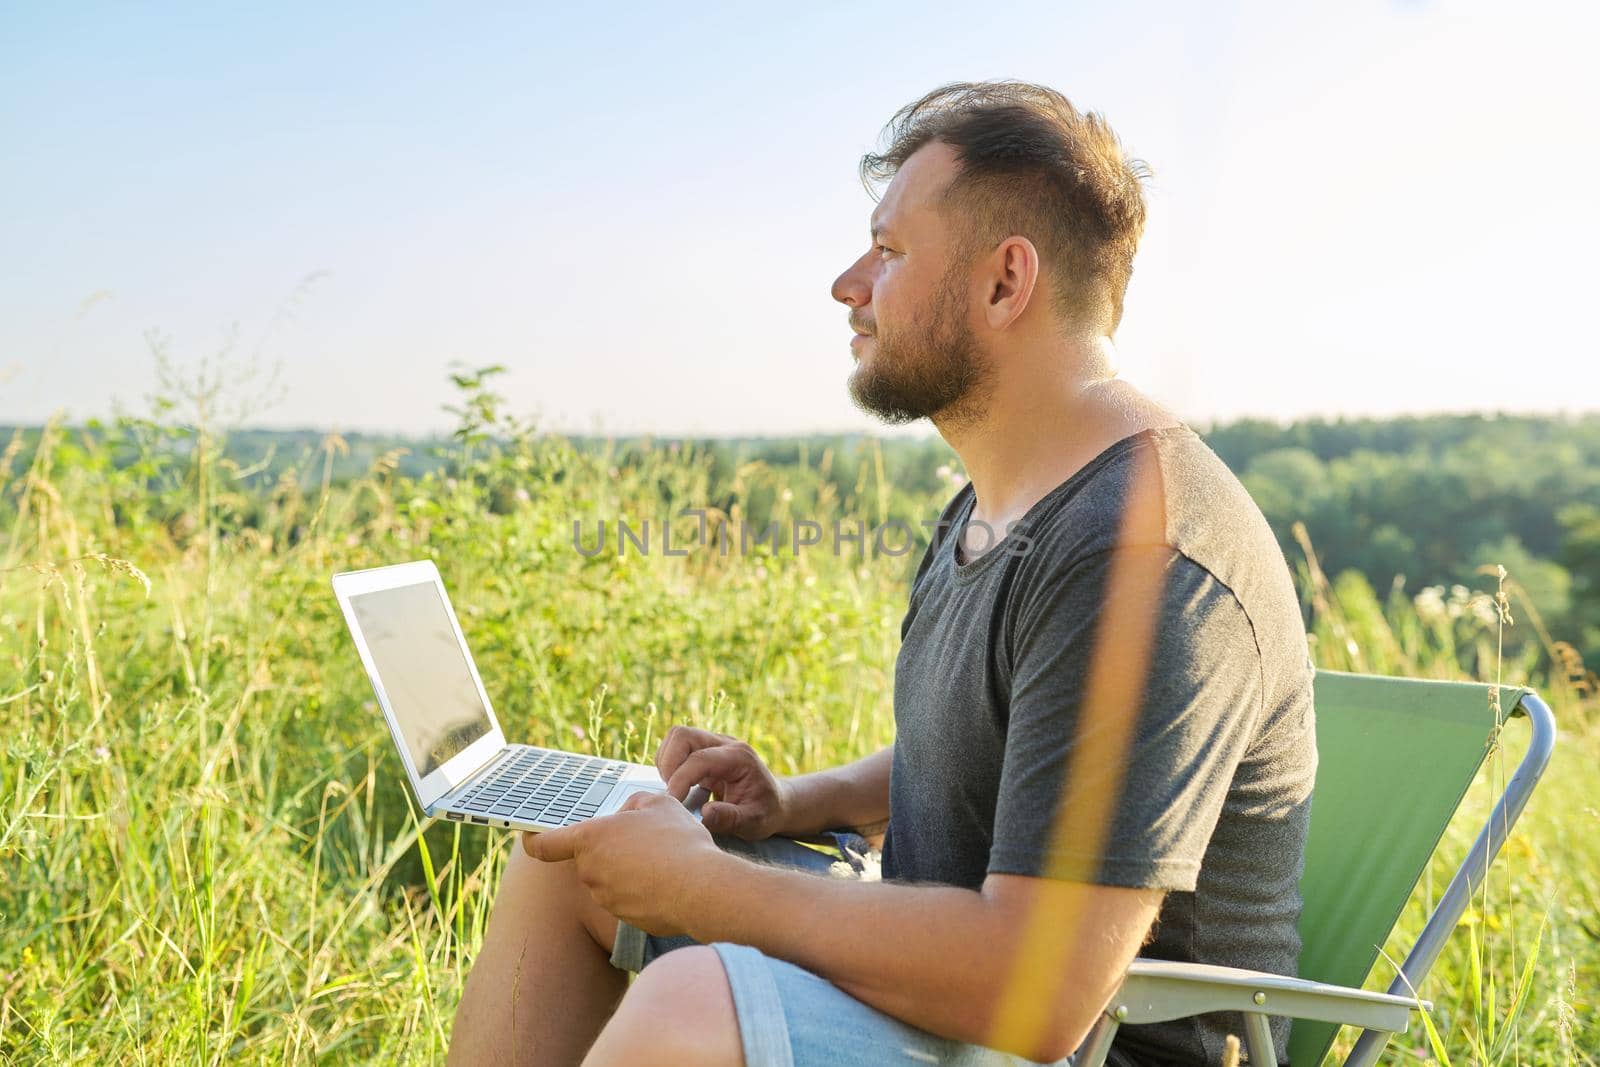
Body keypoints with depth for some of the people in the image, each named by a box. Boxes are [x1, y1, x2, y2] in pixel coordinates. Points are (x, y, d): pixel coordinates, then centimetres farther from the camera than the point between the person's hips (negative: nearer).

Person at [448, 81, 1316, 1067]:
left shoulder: (1141, 553, -26)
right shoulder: (1000, 503, 9)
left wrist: (700, 887, -20)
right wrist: (793, 803, 2)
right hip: (978, 966, 10)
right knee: (566, 862, 9)